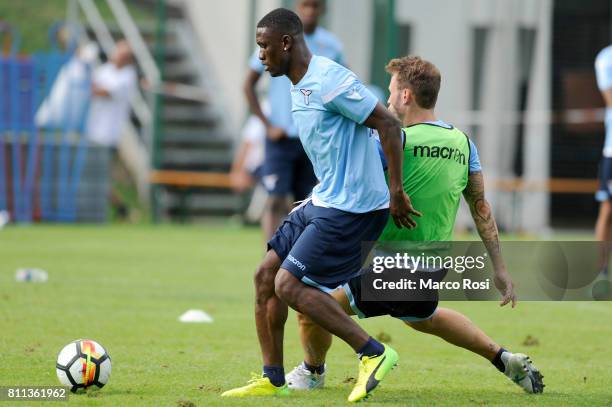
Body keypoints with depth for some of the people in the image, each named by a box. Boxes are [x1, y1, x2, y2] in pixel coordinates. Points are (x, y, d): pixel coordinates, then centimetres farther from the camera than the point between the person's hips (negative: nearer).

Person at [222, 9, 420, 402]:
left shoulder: (329, 80, -19)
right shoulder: (299, 86, 13)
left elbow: (389, 124, -20)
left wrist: (396, 192, -20)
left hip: (352, 206, -10)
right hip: (325, 200, 10)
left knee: (289, 284, -15)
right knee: (266, 275, 8)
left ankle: (374, 354, -7)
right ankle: (273, 380, 15)